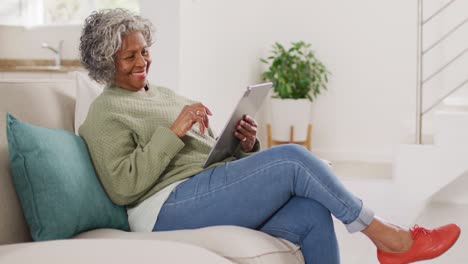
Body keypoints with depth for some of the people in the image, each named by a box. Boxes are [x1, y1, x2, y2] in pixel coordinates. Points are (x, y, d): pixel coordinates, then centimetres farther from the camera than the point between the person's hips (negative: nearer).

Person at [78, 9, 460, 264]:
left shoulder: (163, 95, 25)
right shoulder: (106, 113, 1)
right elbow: (122, 187, -13)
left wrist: (243, 146, 0)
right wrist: (173, 131, -15)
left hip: (214, 192, 8)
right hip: (170, 209, -8)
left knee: (312, 213, -19)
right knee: (292, 158, -21)